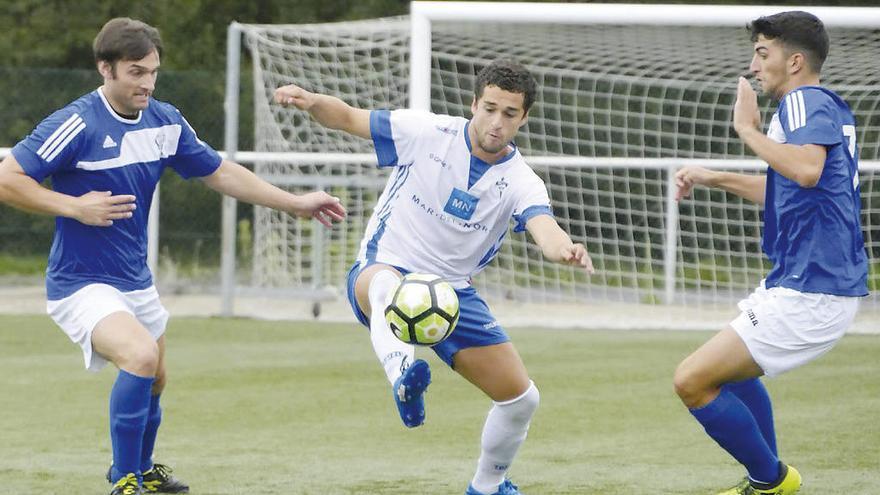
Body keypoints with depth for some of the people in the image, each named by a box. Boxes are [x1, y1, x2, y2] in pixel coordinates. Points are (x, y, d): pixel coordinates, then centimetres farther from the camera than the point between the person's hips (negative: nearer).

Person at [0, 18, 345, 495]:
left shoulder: (165, 122, 1)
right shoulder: (76, 125, -20)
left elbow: (220, 172, 12)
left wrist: (296, 203, 11)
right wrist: (75, 207, -23)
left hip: (136, 281, 8)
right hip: (81, 285, -8)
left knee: (153, 382, 22)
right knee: (141, 354, -30)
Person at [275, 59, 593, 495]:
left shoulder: (520, 183, -9)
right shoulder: (426, 133, -11)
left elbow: (545, 229, -30)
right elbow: (347, 118, -1)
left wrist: (566, 250, -55)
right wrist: (311, 101, -24)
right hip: (380, 270, -4)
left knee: (521, 397, 3)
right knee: (389, 285, -44)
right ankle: (402, 376, -73)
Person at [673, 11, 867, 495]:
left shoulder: (806, 101, -15)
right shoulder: (824, 106, 17)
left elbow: (807, 170, -36)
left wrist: (749, 129, -22)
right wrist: (715, 179, 35)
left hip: (809, 293, -11)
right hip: (798, 280, 11)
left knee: (692, 381, -11)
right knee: (730, 366, 33)